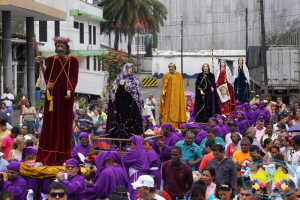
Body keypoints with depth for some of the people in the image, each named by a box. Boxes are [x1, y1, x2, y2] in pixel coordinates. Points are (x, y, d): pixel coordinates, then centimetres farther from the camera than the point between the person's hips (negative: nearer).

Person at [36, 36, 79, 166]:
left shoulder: (73, 61, 2)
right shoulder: (51, 60, 7)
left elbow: (74, 79, -3)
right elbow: (47, 75, 7)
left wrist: (69, 91, -17)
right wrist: (48, 83, -14)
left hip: (65, 96, -1)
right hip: (52, 95, 1)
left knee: (65, 123, 1)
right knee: (51, 123, 1)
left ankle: (62, 155, 5)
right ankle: (49, 155, 3)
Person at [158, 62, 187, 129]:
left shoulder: (179, 75, 4)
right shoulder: (165, 75, 9)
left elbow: (180, 87, 4)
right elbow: (163, 87, 11)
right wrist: (163, 92, -5)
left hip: (176, 96, -1)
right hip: (168, 96, 1)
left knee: (175, 110, -6)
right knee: (167, 111, -2)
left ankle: (175, 126, -6)